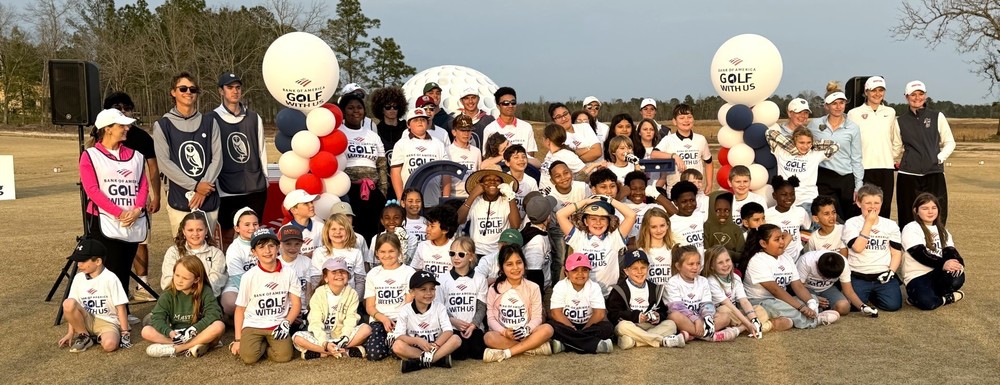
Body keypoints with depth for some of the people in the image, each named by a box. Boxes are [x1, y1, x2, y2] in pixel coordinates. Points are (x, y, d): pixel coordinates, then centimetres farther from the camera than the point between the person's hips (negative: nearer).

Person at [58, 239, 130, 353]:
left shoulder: (110, 279, -11)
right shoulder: (78, 278, 2)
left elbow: (120, 306, -9)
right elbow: (72, 310, 4)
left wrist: (125, 332, -10)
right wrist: (70, 333, -1)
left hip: (108, 322, -4)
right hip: (87, 320, 4)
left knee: (109, 344, -36)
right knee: (68, 304, -25)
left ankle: (101, 336, 2)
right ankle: (85, 337, -6)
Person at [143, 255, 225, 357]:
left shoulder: (205, 292, -4)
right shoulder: (168, 294, 0)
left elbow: (214, 315, -16)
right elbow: (157, 318, -8)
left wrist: (193, 330, -26)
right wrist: (170, 332, -27)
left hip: (199, 334, -2)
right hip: (176, 335, 2)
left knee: (219, 326, -31)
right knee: (146, 331, -19)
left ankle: (173, 349, -26)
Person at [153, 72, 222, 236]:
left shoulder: (209, 123, 11)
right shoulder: (162, 125, 4)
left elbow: (217, 158, 4)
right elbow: (164, 162, -4)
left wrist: (204, 189, -9)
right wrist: (195, 186, -12)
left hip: (209, 200, 3)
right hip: (179, 201, -2)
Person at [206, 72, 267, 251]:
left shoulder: (254, 118, 9)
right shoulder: (211, 120, -1)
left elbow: (261, 150, 12)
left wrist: (265, 180, 11)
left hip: (255, 189, 3)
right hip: (226, 191, -3)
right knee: (227, 237, 4)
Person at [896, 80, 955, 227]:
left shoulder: (937, 117, 7)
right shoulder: (900, 121, 9)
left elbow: (950, 143, 10)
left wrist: (940, 158, -3)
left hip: (934, 173, -1)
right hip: (908, 175, 1)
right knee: (908, 218, 1)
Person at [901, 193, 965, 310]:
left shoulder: (942, 230, 18)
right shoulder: (911, 229, -4)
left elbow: (950, 250, 2)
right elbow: (920, 254, -17)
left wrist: (957, 263, -22)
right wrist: (942, 264, -31)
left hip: (937, 274, 6)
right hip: (917, 275, -6)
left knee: (958, 276, -30)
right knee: (927, 302, -35)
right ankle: (948, 298, -4)